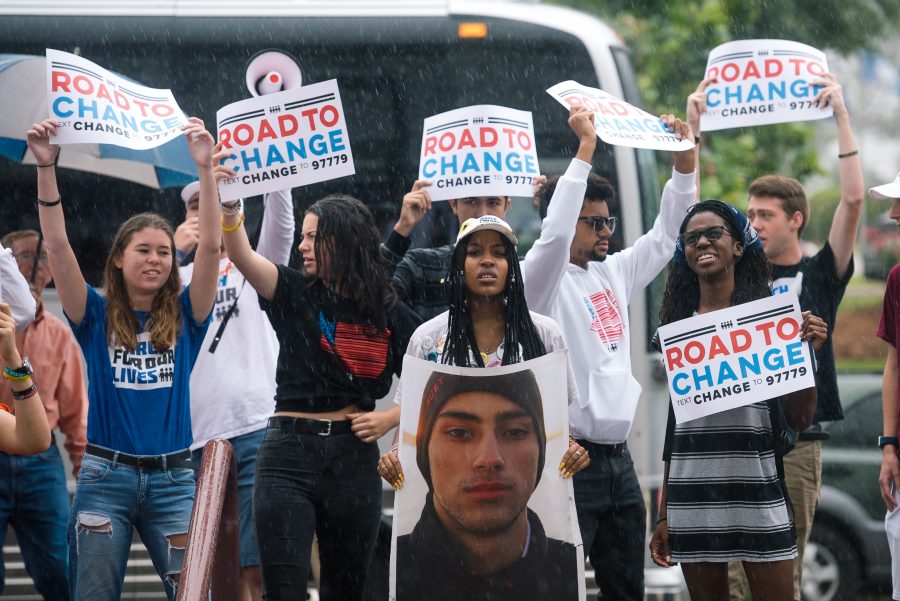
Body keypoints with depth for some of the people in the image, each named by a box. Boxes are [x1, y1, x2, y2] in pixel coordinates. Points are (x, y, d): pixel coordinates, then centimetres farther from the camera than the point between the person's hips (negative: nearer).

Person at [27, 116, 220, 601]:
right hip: (107, 474, -1)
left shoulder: (184, 317, 6)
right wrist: (46, 168, -17)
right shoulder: (97, 317, 4)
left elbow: (210, 247, -6)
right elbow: (57, 247, -7)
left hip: (172, 476, 1)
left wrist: (205, 169, -15)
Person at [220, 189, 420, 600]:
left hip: (354, 458, 1)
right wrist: (229, 208, -29)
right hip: (289, 455, -1)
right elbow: (241, 256, -13)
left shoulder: (391, 316, 5)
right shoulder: (295, 295, 3)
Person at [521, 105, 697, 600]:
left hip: (619, 460, 8)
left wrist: (684, 155, 9)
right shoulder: (545, 280, -7)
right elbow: (554, 233, -26)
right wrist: (586, 146, -25)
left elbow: (666, 234, 21)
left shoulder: (613, 274, 14)